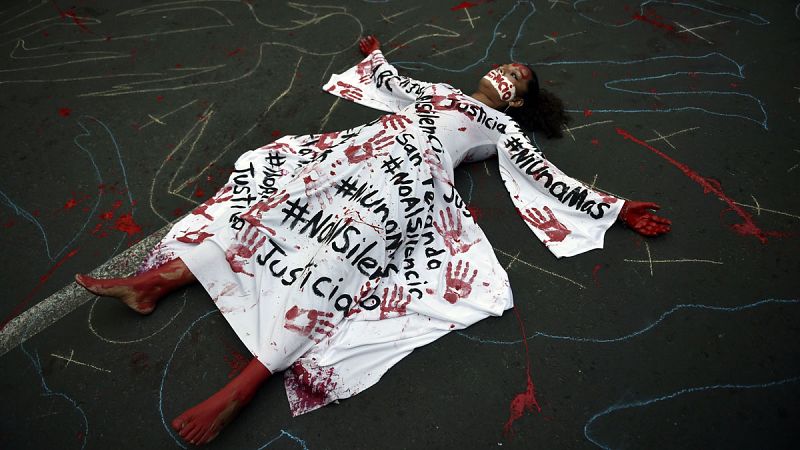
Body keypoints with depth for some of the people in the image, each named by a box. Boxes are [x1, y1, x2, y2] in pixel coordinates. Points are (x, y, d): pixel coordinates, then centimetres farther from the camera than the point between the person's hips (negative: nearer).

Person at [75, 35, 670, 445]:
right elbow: (391, 84, 51)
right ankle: (157, 280, -17)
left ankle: (242, 390, -35)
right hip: (363, 150, 6)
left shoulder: (503, 126, 23)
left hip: (408, 176, -6)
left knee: (339, 254, -30)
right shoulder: (440, 91, 37)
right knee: (278, 182, -15)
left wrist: (618, 208, 12)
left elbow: (549, 178, 16)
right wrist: (375, 55, 69)